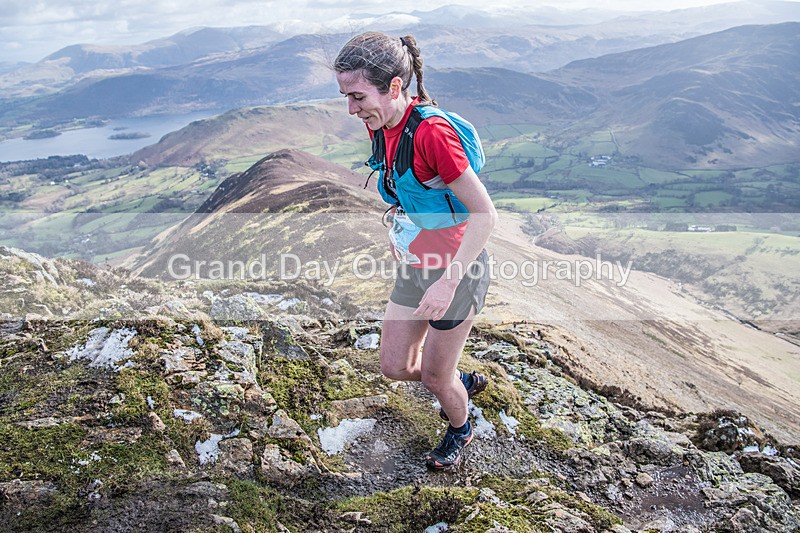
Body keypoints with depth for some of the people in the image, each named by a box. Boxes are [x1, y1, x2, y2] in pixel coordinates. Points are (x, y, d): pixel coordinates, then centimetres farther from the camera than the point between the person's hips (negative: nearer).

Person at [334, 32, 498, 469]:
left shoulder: (431, 131, -28)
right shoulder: (379, 124, -4)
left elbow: (485, 214, -25)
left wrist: (448, 283, -28)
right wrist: (396, 219, 8)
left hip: (458, 269, -7)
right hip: (414, 265, 8)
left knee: (433, 378, 11)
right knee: (394, 367, 16)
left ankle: (460, 429, 45)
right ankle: (464, 382, 45)